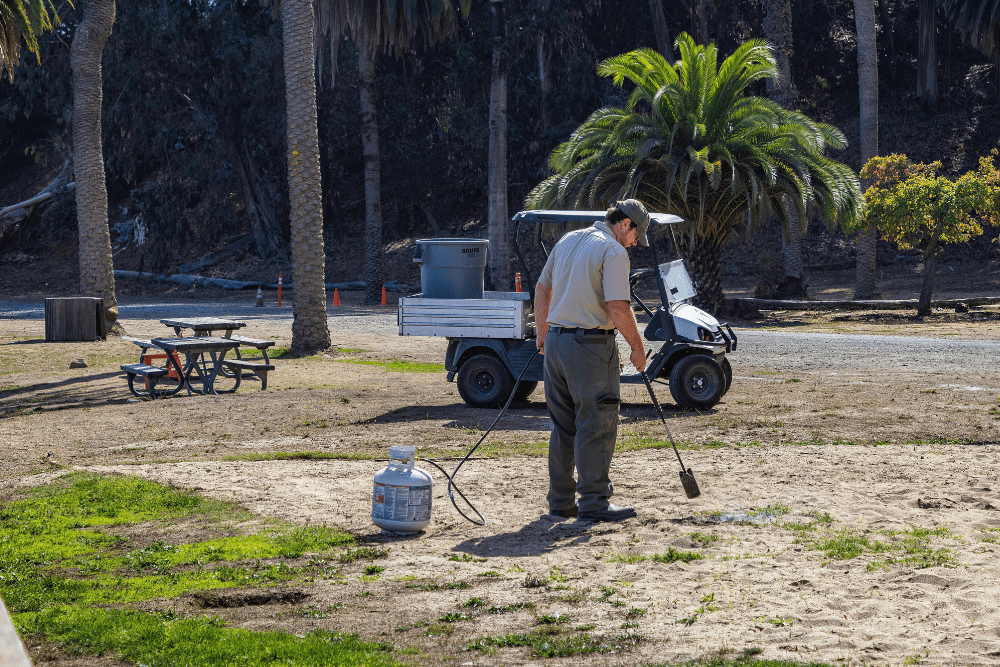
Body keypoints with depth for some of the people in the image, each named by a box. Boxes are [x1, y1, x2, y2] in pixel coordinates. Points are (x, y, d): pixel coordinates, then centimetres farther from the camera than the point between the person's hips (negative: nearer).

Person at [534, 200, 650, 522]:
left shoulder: (567, 241, 14)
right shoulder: (613, 251, -10)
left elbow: (542, 289, 21)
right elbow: (618, 308, -18)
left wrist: (543, 334, 28)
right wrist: (637, 347, -8)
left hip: (556, 340, 8)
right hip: (591, 344, -8)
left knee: (563, 425, 13)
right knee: (598, 424, -3)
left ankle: (560, 500, 16)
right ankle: (594, 502, -3)